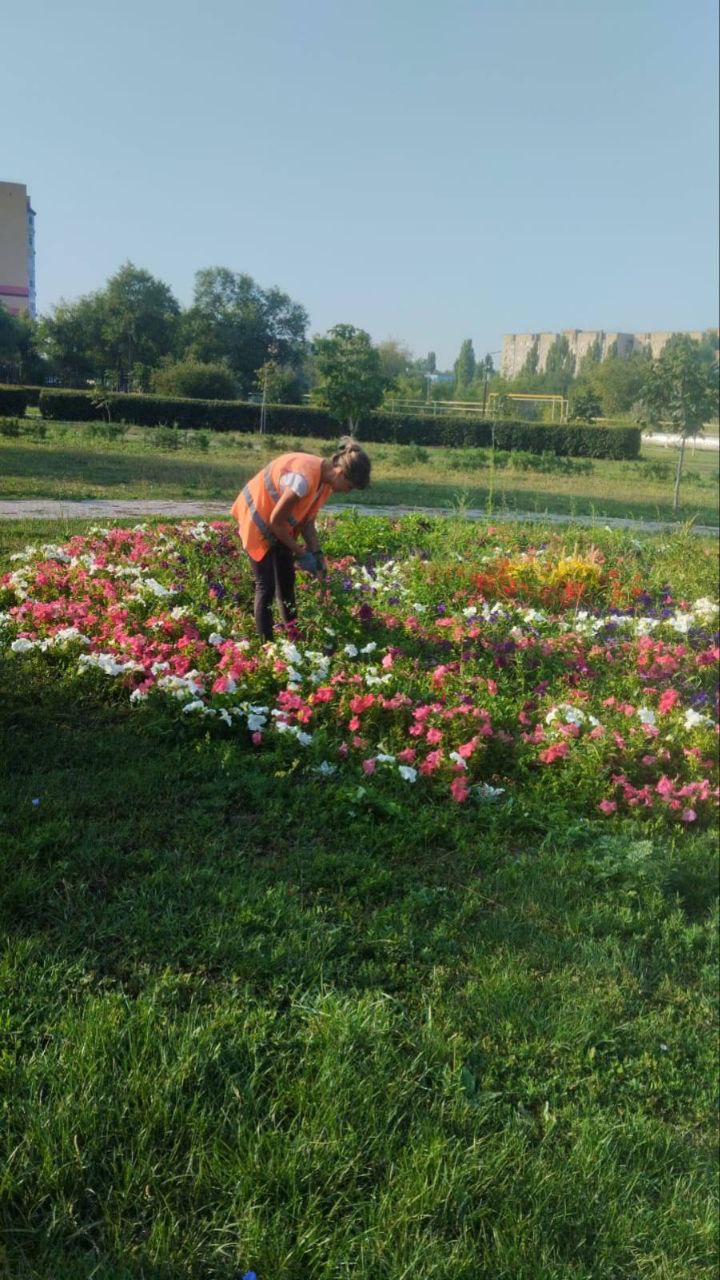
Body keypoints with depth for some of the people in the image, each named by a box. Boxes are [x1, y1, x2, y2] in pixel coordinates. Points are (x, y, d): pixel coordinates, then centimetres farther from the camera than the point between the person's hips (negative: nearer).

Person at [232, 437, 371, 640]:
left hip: (278, 525, 9)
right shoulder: (304, 478, -34)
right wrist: (300, 553, -16)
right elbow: (276, 521, -26)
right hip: (257, 518, -9)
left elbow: (307, 519, 2)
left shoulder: (325, 478, -6)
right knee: (266, 585, -8)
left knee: (287, 579, 11)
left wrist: (316, 552, -9)